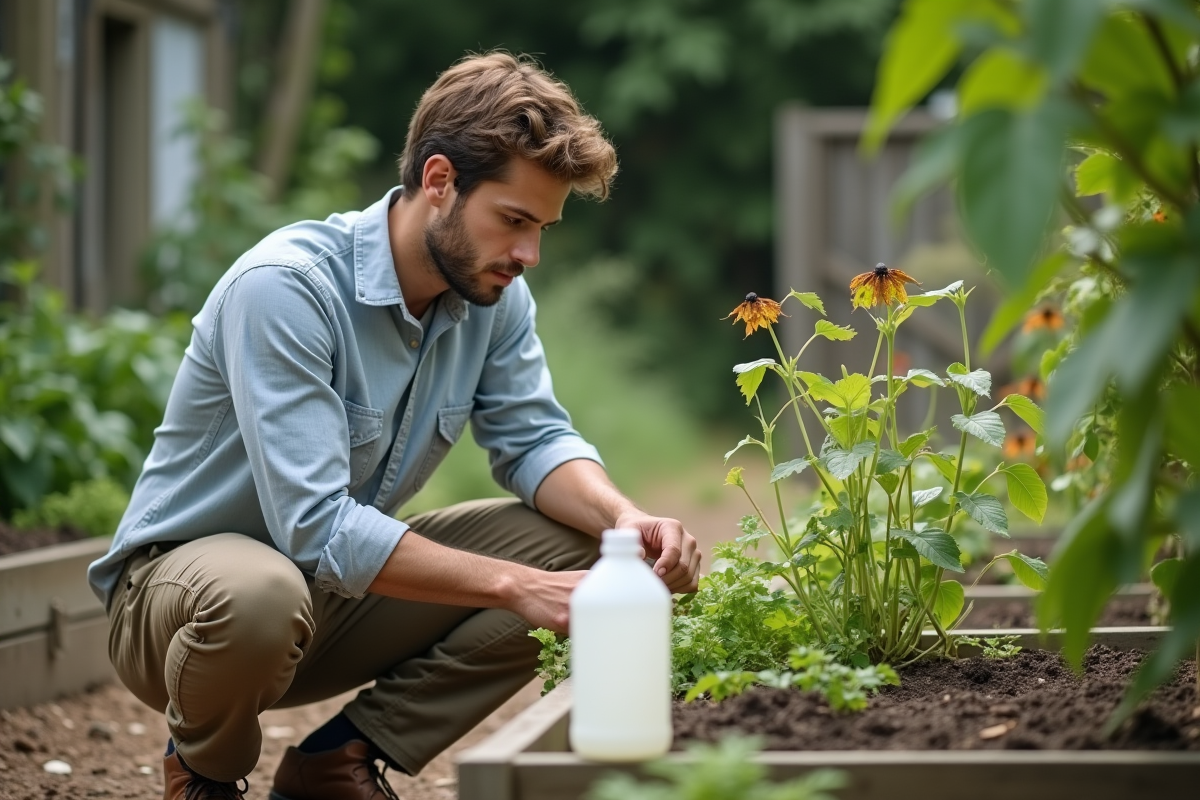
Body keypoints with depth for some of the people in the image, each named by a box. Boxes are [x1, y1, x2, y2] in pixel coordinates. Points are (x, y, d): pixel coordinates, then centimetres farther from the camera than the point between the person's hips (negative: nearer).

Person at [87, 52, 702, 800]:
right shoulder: (285, 287, -28)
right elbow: (317, 528, -33)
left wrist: (625, 518, -25)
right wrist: (516, 587, -36)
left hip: (342, 594, 7)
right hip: (182, 575, -7)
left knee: (578, 547, -10)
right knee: (262, 594, -42)